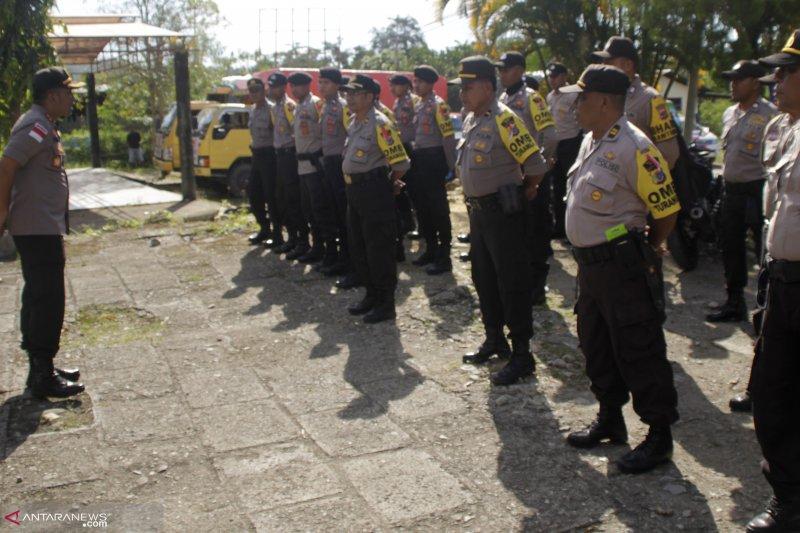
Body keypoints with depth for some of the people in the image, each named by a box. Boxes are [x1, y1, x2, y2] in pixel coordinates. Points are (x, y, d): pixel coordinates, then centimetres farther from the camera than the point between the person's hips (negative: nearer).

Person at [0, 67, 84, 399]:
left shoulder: (44, 126, 16)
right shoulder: (37, 127, -15)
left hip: (42, 228, 10)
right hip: (39, 230, -10)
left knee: (39, 299, 15)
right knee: (47, 300, -6)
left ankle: (41, 368, 26)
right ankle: (43, 377, 1)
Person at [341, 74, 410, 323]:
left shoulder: (379, 123, -16)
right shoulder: (354, 122, 12)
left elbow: (400, 162, -19)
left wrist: (387, 183, -3)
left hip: (375, 191, -10)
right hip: (354, 190, 10)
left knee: (379, 249, -2)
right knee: (358, 248, 16)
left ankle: (386, 304, 9)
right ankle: (371, 295, 30)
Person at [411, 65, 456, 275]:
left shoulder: (438, 105, -11)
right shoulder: (418, 105, 15)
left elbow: (448, 136, -16)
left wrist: (450, 165, -17)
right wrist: (414, 158, 16)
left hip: (434, 159, -9)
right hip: (419, 159, 9)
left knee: (438, 209, -4)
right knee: (422, 206, 13)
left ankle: (444, 257, 3)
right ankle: (431, 250, 26)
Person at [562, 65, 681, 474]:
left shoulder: (634, 148, -19)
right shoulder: (591, 140, 9)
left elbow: (667, 210, -16)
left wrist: (645, 252, -2)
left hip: (623, 267, -9)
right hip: (590, 263, 10)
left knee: (639, 352, 1)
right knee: (596, 346, 19)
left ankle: (659, 436, 17)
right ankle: (610, 420, 36)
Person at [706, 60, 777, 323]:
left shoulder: (769, 114, -11)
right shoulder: (729, 114, 14)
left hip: (758, 190, -8)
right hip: (732, 190, 8)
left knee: (765, 249, -2)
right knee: (731, 247, 13)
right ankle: (734, 302, 26)